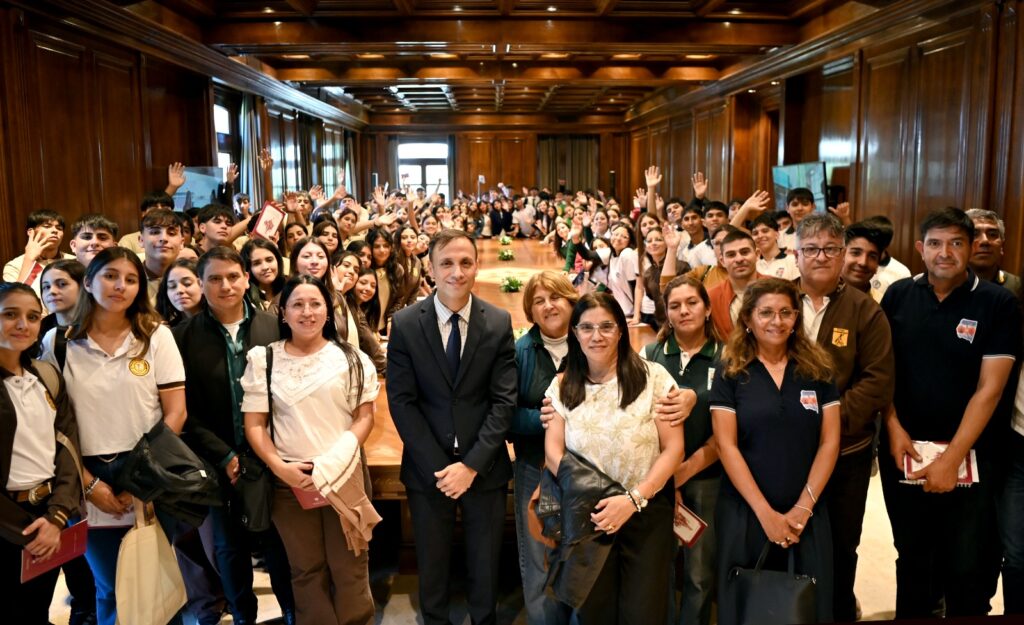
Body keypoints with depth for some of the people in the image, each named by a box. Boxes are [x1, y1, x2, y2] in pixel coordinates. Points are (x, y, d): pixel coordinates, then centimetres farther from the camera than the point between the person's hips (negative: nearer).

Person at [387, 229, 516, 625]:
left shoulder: (499, 323, -4)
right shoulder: (405, 324, -6)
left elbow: (504, 400, -6)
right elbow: (401, 401, -7)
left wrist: (472, 464, -13)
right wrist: (437, 467, -12)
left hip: (483, 468, 0)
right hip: (428, 469, 0)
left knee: (486, 567, 15)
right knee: (433, 568, 16)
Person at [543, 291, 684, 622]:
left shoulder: (653, 377, -7)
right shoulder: (562, 387, 3)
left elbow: (673, 448, -8)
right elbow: (553, 451, -1)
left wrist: (634, 499, -18)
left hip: (646, 512, -2)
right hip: (587, 514, 2)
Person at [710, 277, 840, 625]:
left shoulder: (817, 369, 3)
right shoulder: (730, 373, -3)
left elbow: (829, 442, 0)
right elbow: (726, 446, -8)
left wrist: (803, 507, -9)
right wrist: (765, 512, -13)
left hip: (807, 513, 2)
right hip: (745, 512, -1)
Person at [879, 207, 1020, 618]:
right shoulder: (898, 295, 0)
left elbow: (989, 388, -12)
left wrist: (952, 457, -16)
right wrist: (894, 427, -7)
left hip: (971, 455, -2)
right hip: (903, 450, 3)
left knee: (969, 566, 7)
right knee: (911, 555, 17)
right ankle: (911, 614, 37)